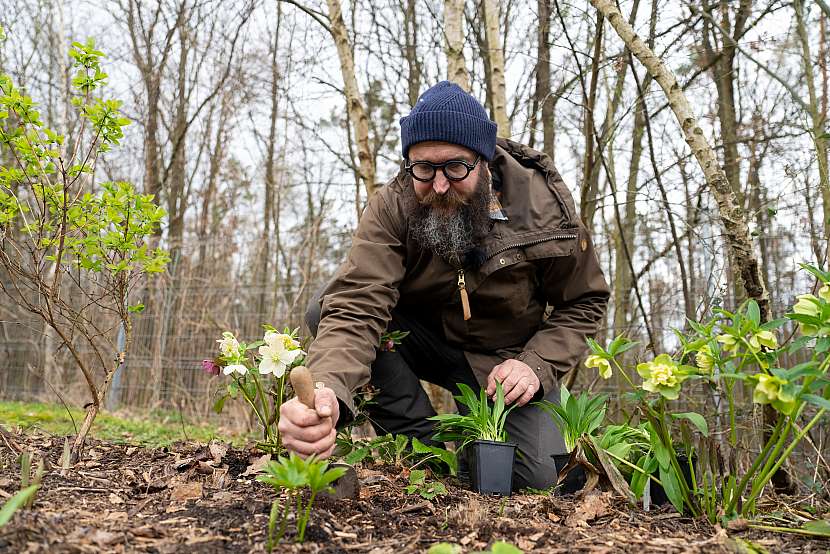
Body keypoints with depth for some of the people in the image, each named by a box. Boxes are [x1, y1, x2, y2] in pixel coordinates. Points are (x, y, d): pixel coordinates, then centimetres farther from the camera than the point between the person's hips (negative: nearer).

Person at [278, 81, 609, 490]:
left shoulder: (545, 206, -20)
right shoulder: (392, 208, -23)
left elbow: (583, 303, -5)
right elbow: (356, 308, -36)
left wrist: (536, 365, -22)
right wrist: (326, 391, -57)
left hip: (506, 358, 0)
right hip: (425, 339, 1)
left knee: (535, 477, -23)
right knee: (325, 311, -26)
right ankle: (424, 447, -14)